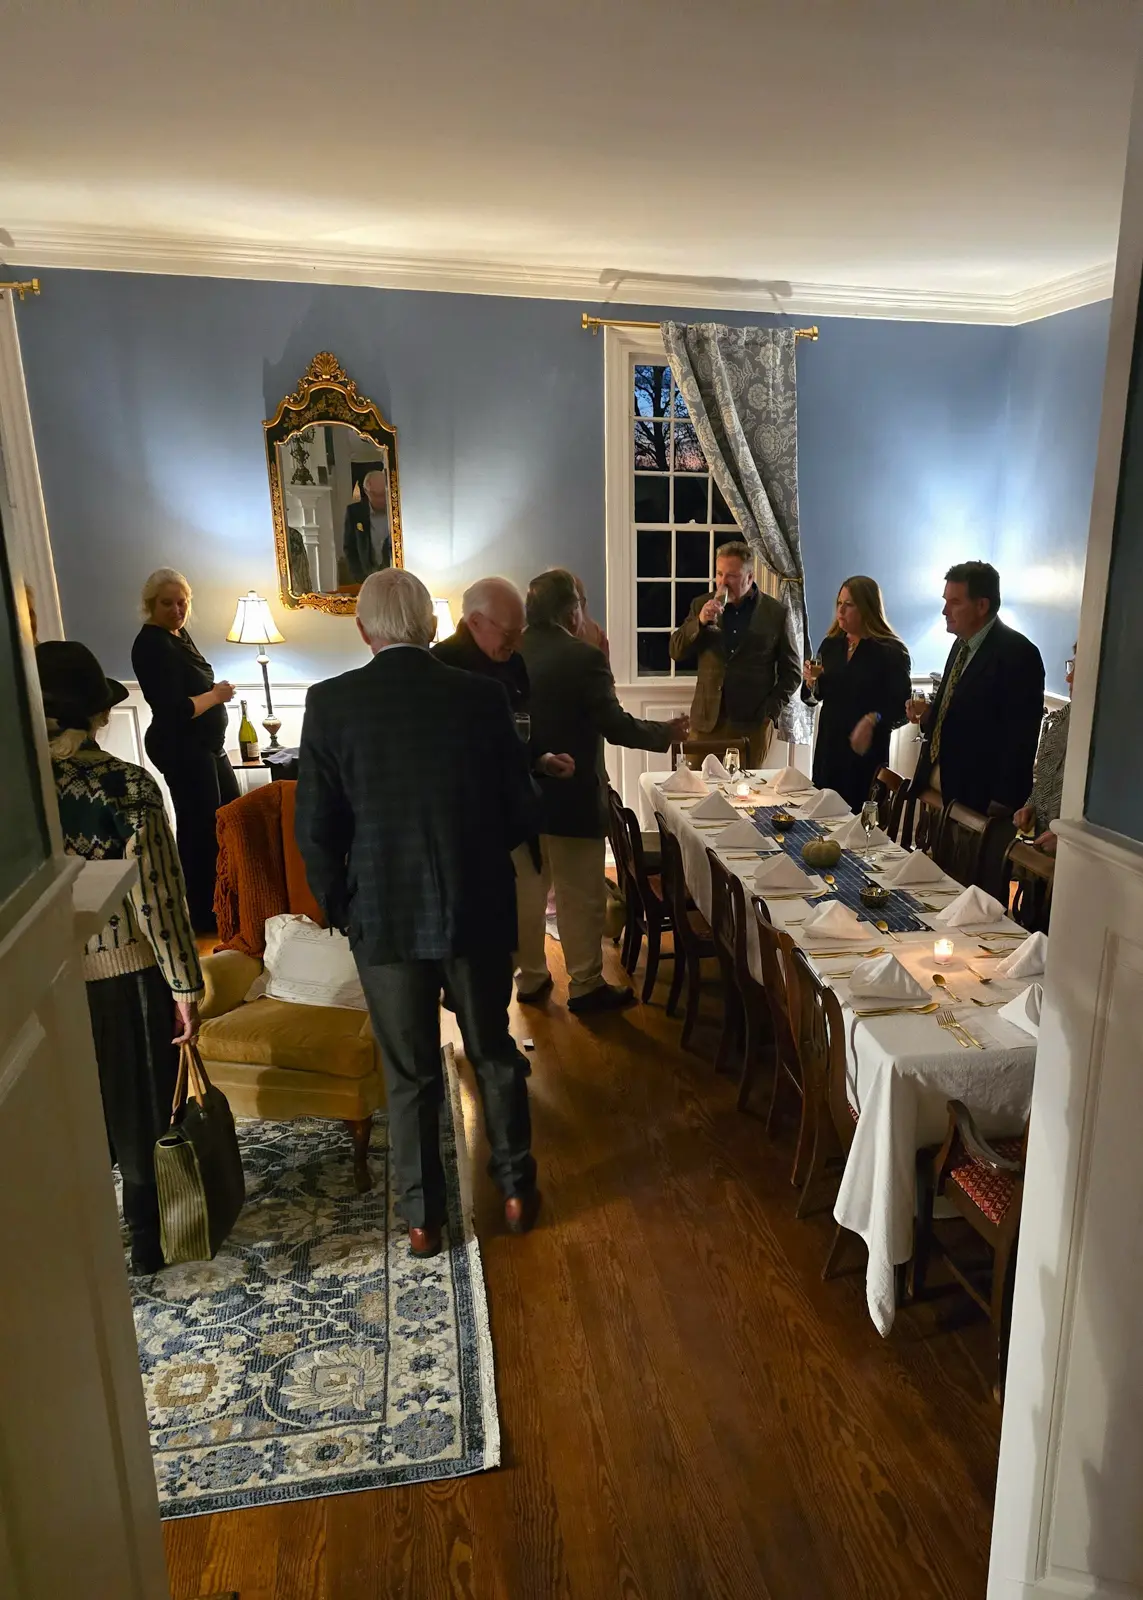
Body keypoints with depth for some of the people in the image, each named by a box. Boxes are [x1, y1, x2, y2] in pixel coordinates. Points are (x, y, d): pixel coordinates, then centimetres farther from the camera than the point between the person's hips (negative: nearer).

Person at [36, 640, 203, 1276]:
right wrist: (187, 984, -9)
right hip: (128, 976, -3)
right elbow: (157, 897, -18)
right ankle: (149, 1241, 34)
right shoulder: (127, 784, -19)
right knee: (141, 1116, 17)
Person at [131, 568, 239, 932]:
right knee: (200, 826, -4)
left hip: (204, 745, 11)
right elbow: (174, 710, -27)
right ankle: (203, 915, 9)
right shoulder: (151, 645, -20)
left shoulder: (178, 633, 9)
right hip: (181, 750, -10)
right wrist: (216, 695, -15)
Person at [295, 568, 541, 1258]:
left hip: (385, 916, -1)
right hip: (479, 910, 1)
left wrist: (339, 906, 8)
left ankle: (423, 1217, 29)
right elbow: (523, 811, -2)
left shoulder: (330, 703, -9)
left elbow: (317, 828, -7)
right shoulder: (482, 697, -7)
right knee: (495, 1053, 21)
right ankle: (518, 1188, 35)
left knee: (411, 1075, 15)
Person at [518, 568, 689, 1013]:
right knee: (581, 897, 6)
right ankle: (586, 986, 16)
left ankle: (530, 978, 28)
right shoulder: (583, 656, -16)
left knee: (526, 890, 16)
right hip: (570, 797, -6)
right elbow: (615, 726, -15)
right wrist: (666, 732, 0)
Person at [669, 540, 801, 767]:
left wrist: (771, 711, -5)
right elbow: (676, 652, 3)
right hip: (708, 721, 2)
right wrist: (700, 622, -12)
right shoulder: (702, 605, 8)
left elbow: (791, 672, 5)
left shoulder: (775, 612, 2)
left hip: (753, 723, -2)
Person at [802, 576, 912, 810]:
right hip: (828, 745, 5)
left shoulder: (891, 652, -9)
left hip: (866, 751, -5)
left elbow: (901, 706, -12)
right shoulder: (831, 645, 7)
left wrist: (873, 720, -28)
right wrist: (813, 681, -7)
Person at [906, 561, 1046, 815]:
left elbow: (1020, 738, -17)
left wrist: (1002, 807, -17)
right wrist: (929, 714, 0)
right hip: (935, 784, 8)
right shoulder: (963, 644, 11)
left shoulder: (1017, 654, -15)